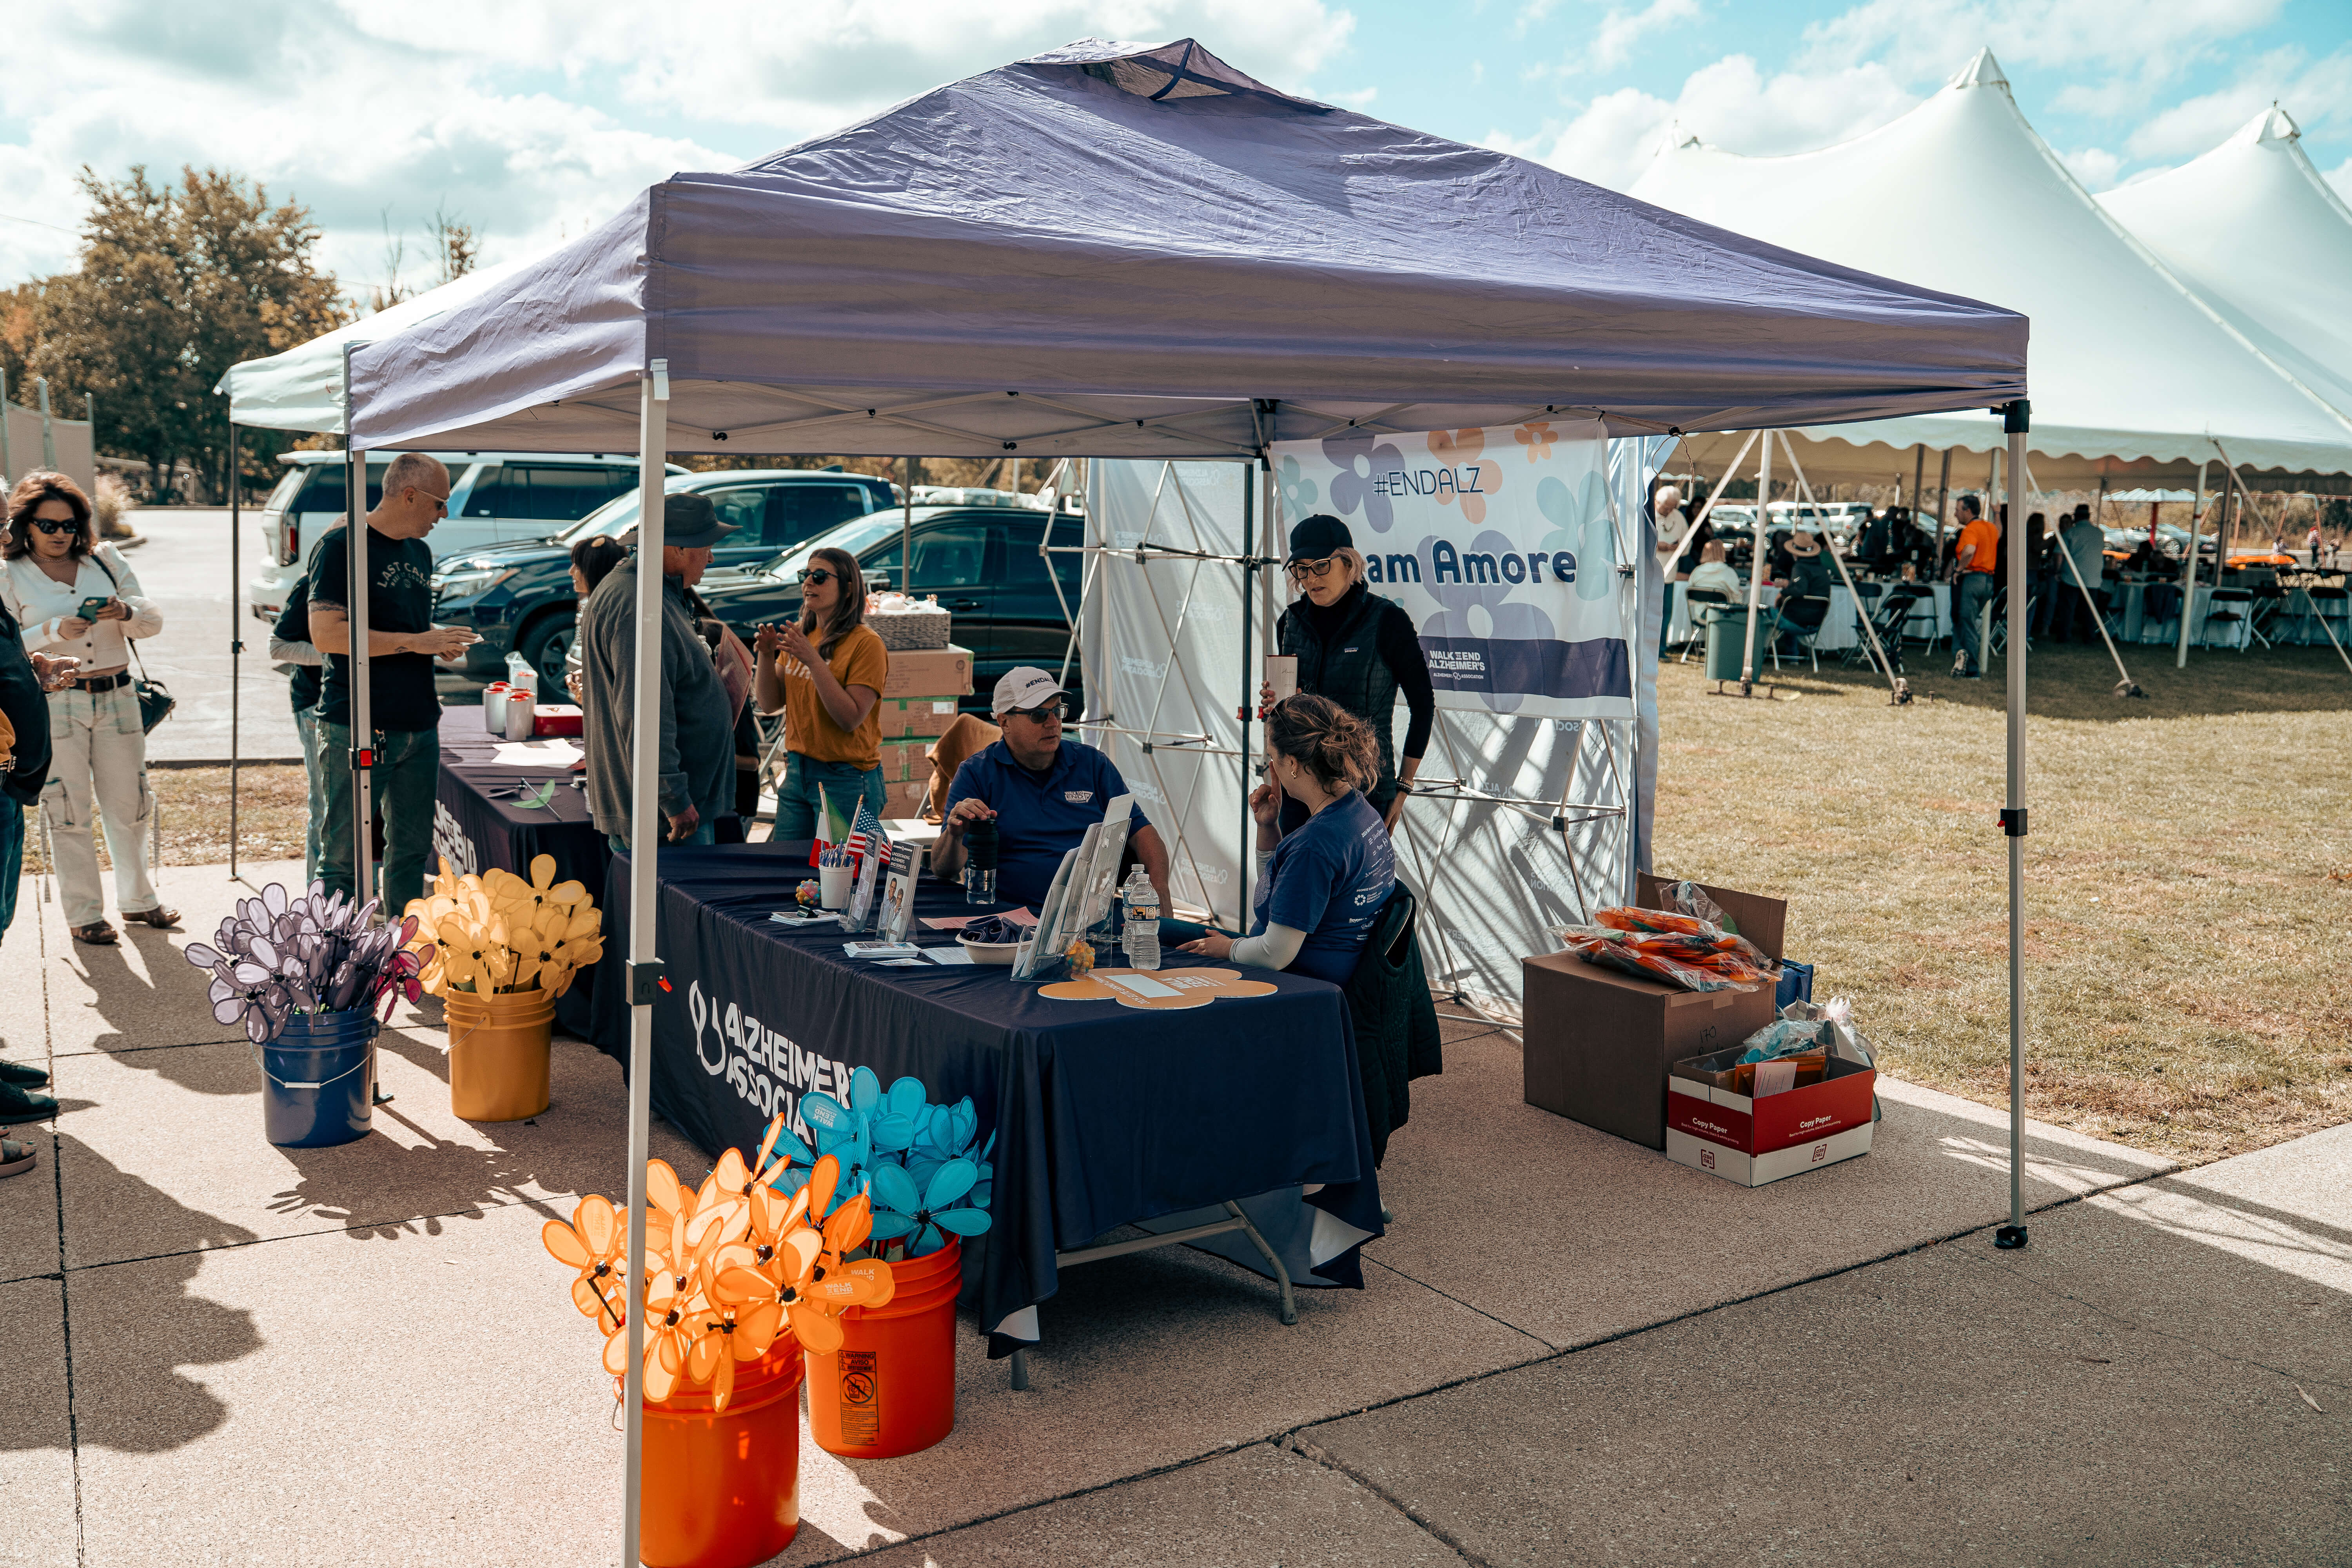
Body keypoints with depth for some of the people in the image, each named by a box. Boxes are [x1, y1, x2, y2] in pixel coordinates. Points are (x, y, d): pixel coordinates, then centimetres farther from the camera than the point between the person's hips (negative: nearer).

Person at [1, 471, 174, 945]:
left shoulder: (105, 560, 9)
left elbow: (154, 621, 7)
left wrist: (126, 613, -14)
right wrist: (54, 631, -19)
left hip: (117, 697, 3)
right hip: (54, 705, -3)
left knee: (129, 804, 9)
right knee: (69, 810, 2)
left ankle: (137, 900, 25)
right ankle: (84, 913, 12)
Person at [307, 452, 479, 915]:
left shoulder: (420, 553, 17)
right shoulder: (341, 547, -8)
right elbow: (326, 634, -17)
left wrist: (441, 640, 7)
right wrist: (414, 642, -17)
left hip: (420, 726, 8)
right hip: (356, 729, -8)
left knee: (413, 850, 13)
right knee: (346, 855, -3)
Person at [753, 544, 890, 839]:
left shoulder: (866, 644, -12)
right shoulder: (800, 634, 7)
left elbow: (850, 718, -20)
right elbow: (770, 704, 8)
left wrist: (814, 660, -25)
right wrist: (767, 656, -8)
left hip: (845, 781, -6)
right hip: (797, 771, 6)